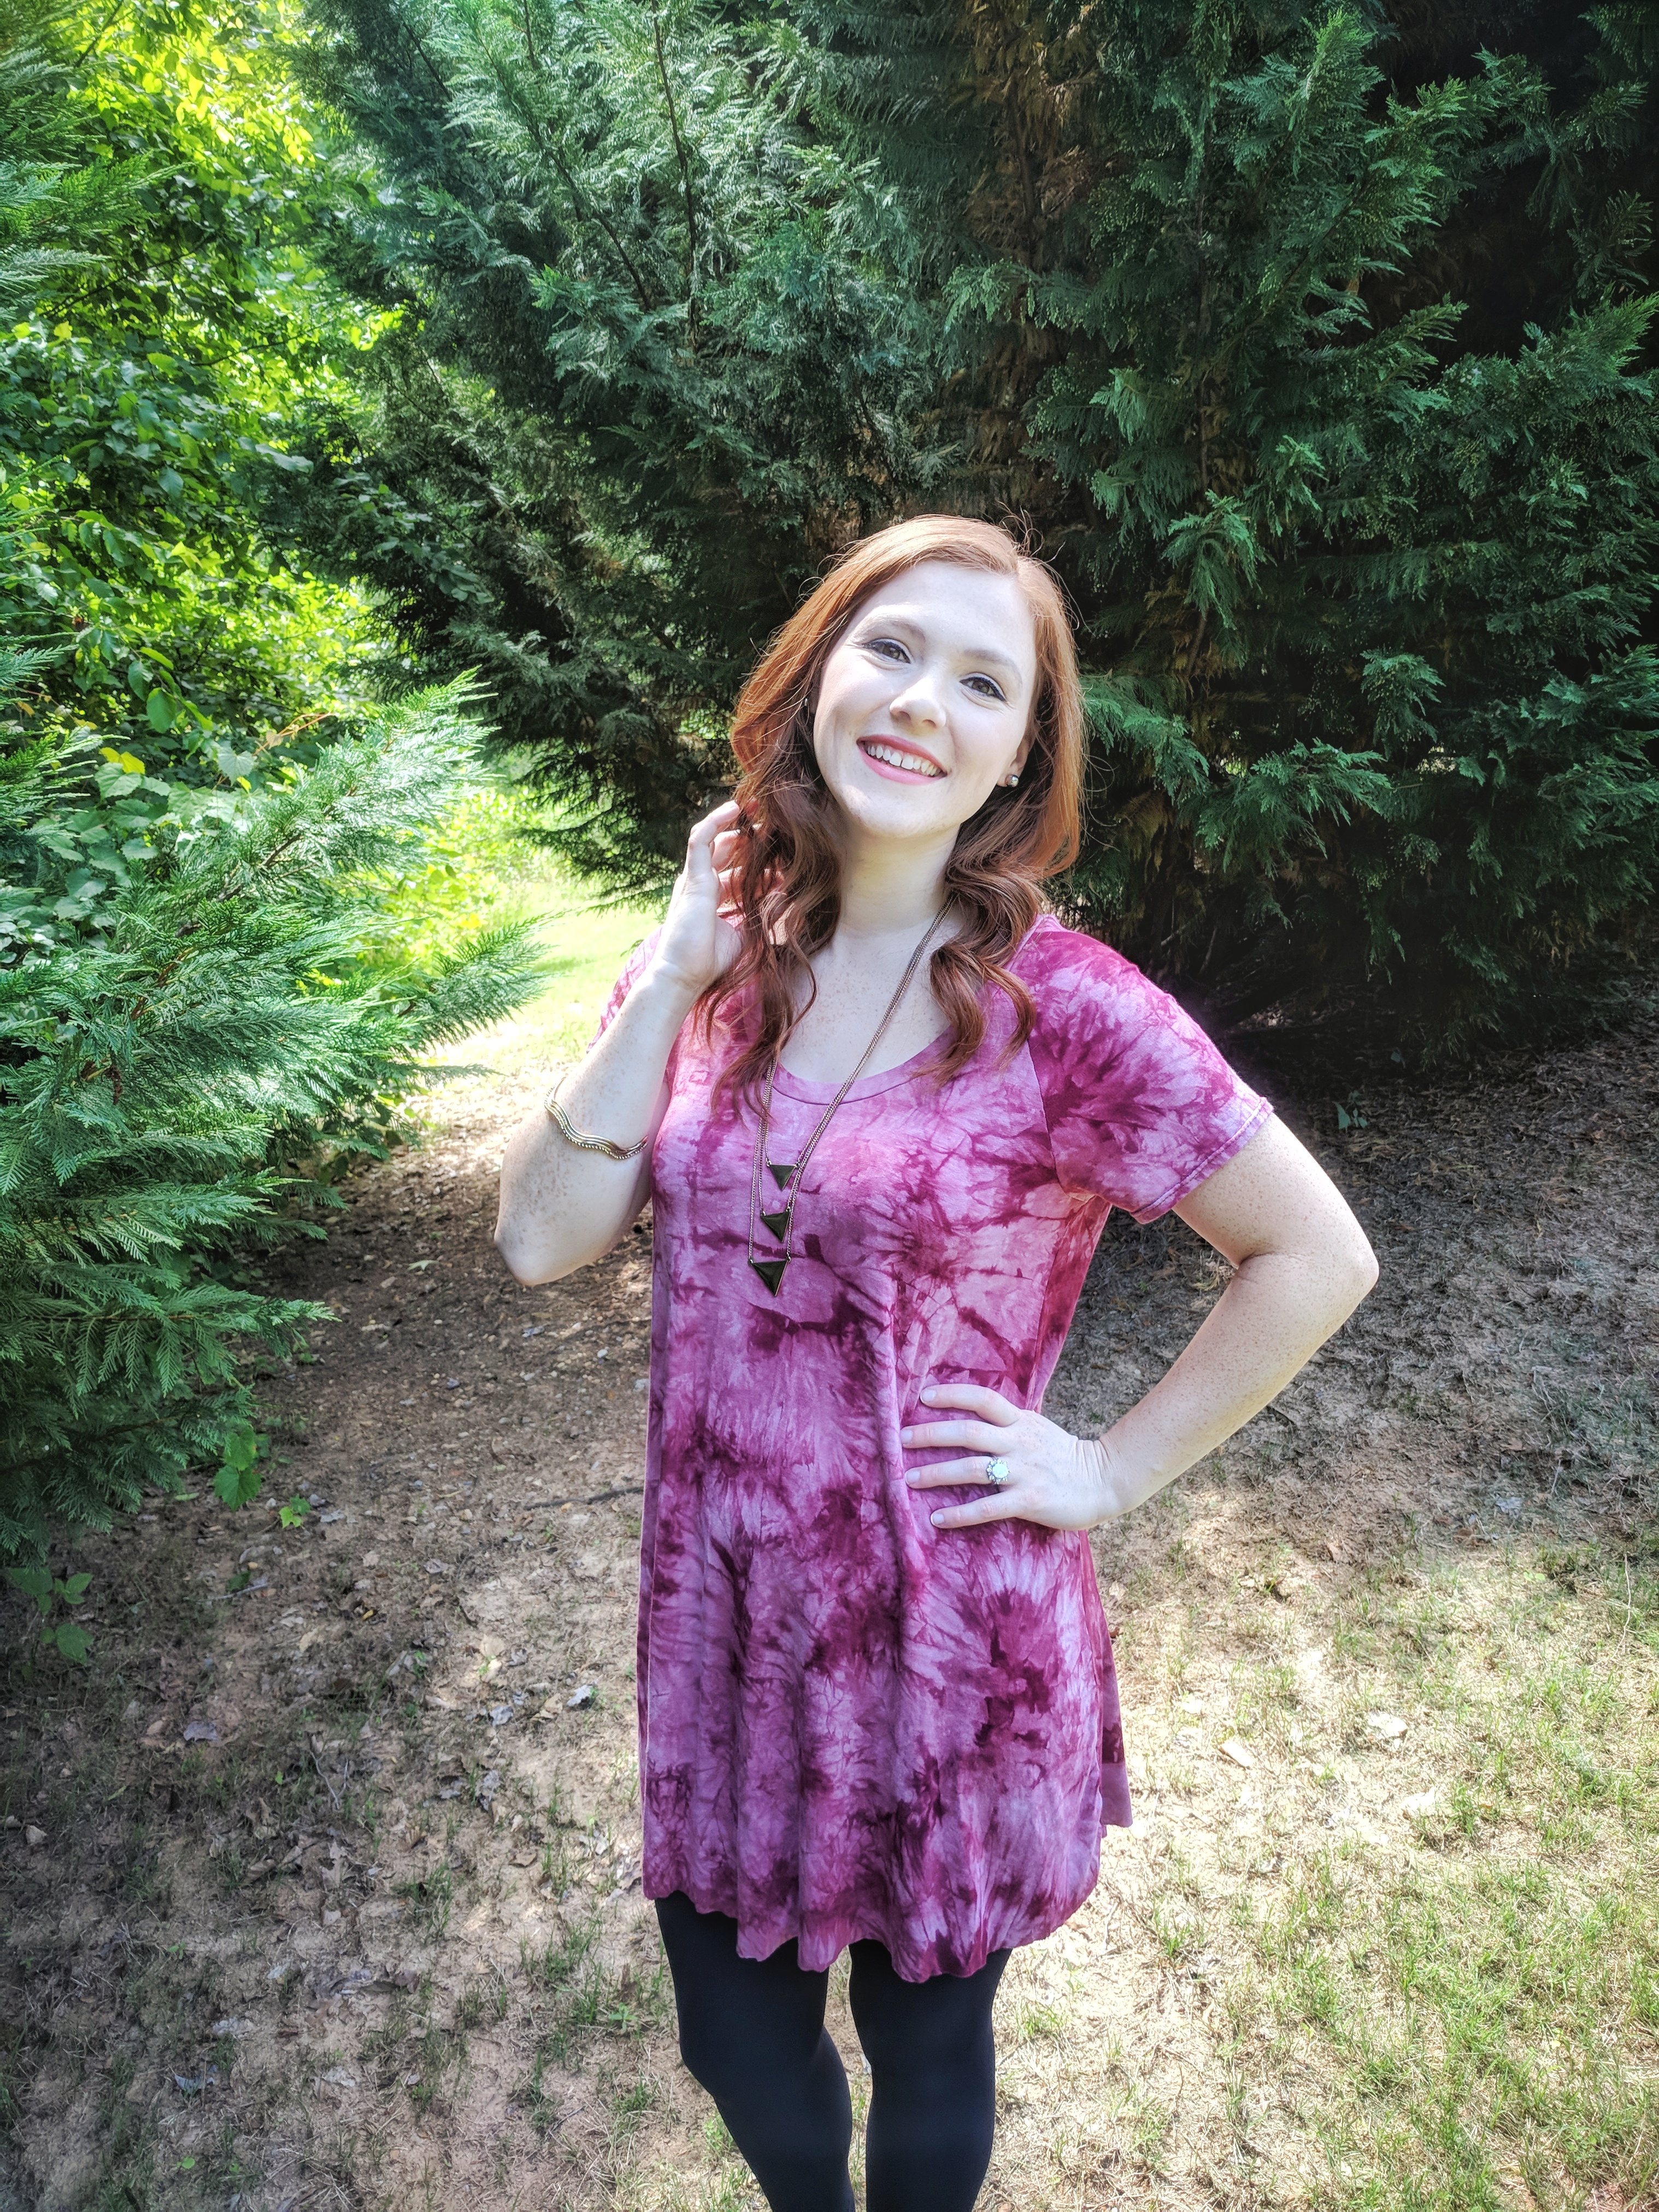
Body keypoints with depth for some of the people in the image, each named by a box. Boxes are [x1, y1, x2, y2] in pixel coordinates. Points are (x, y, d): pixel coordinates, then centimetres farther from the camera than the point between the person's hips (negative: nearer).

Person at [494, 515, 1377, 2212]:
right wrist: (677, 977, -16)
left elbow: (1316, 1255, -11)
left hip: (948, 1643, -4)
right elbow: (540, 1241, -10)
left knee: (923, 2048, 23)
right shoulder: (716, 953, -4)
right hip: (718, 1619, 4)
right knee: (734, 2038, 25)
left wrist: (1113, 1470, -11)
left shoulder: (1061, 1009, -18)